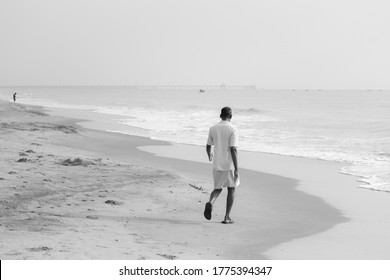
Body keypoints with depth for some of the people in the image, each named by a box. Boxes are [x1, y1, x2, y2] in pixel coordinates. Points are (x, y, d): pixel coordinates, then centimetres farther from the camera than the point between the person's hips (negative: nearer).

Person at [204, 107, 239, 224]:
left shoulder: (213, 128, 2)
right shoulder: (232, 129, -11)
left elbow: (208, 146, 10)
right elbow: (233, 150, -17)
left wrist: (209, 155, 35)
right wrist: (236, 169, -15)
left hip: (217, 165, 4)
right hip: (229, 164, -4)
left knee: (218, 189, 17)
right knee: (231, 189, 13)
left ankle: (210, 203, -16)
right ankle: (227, 217, 12)